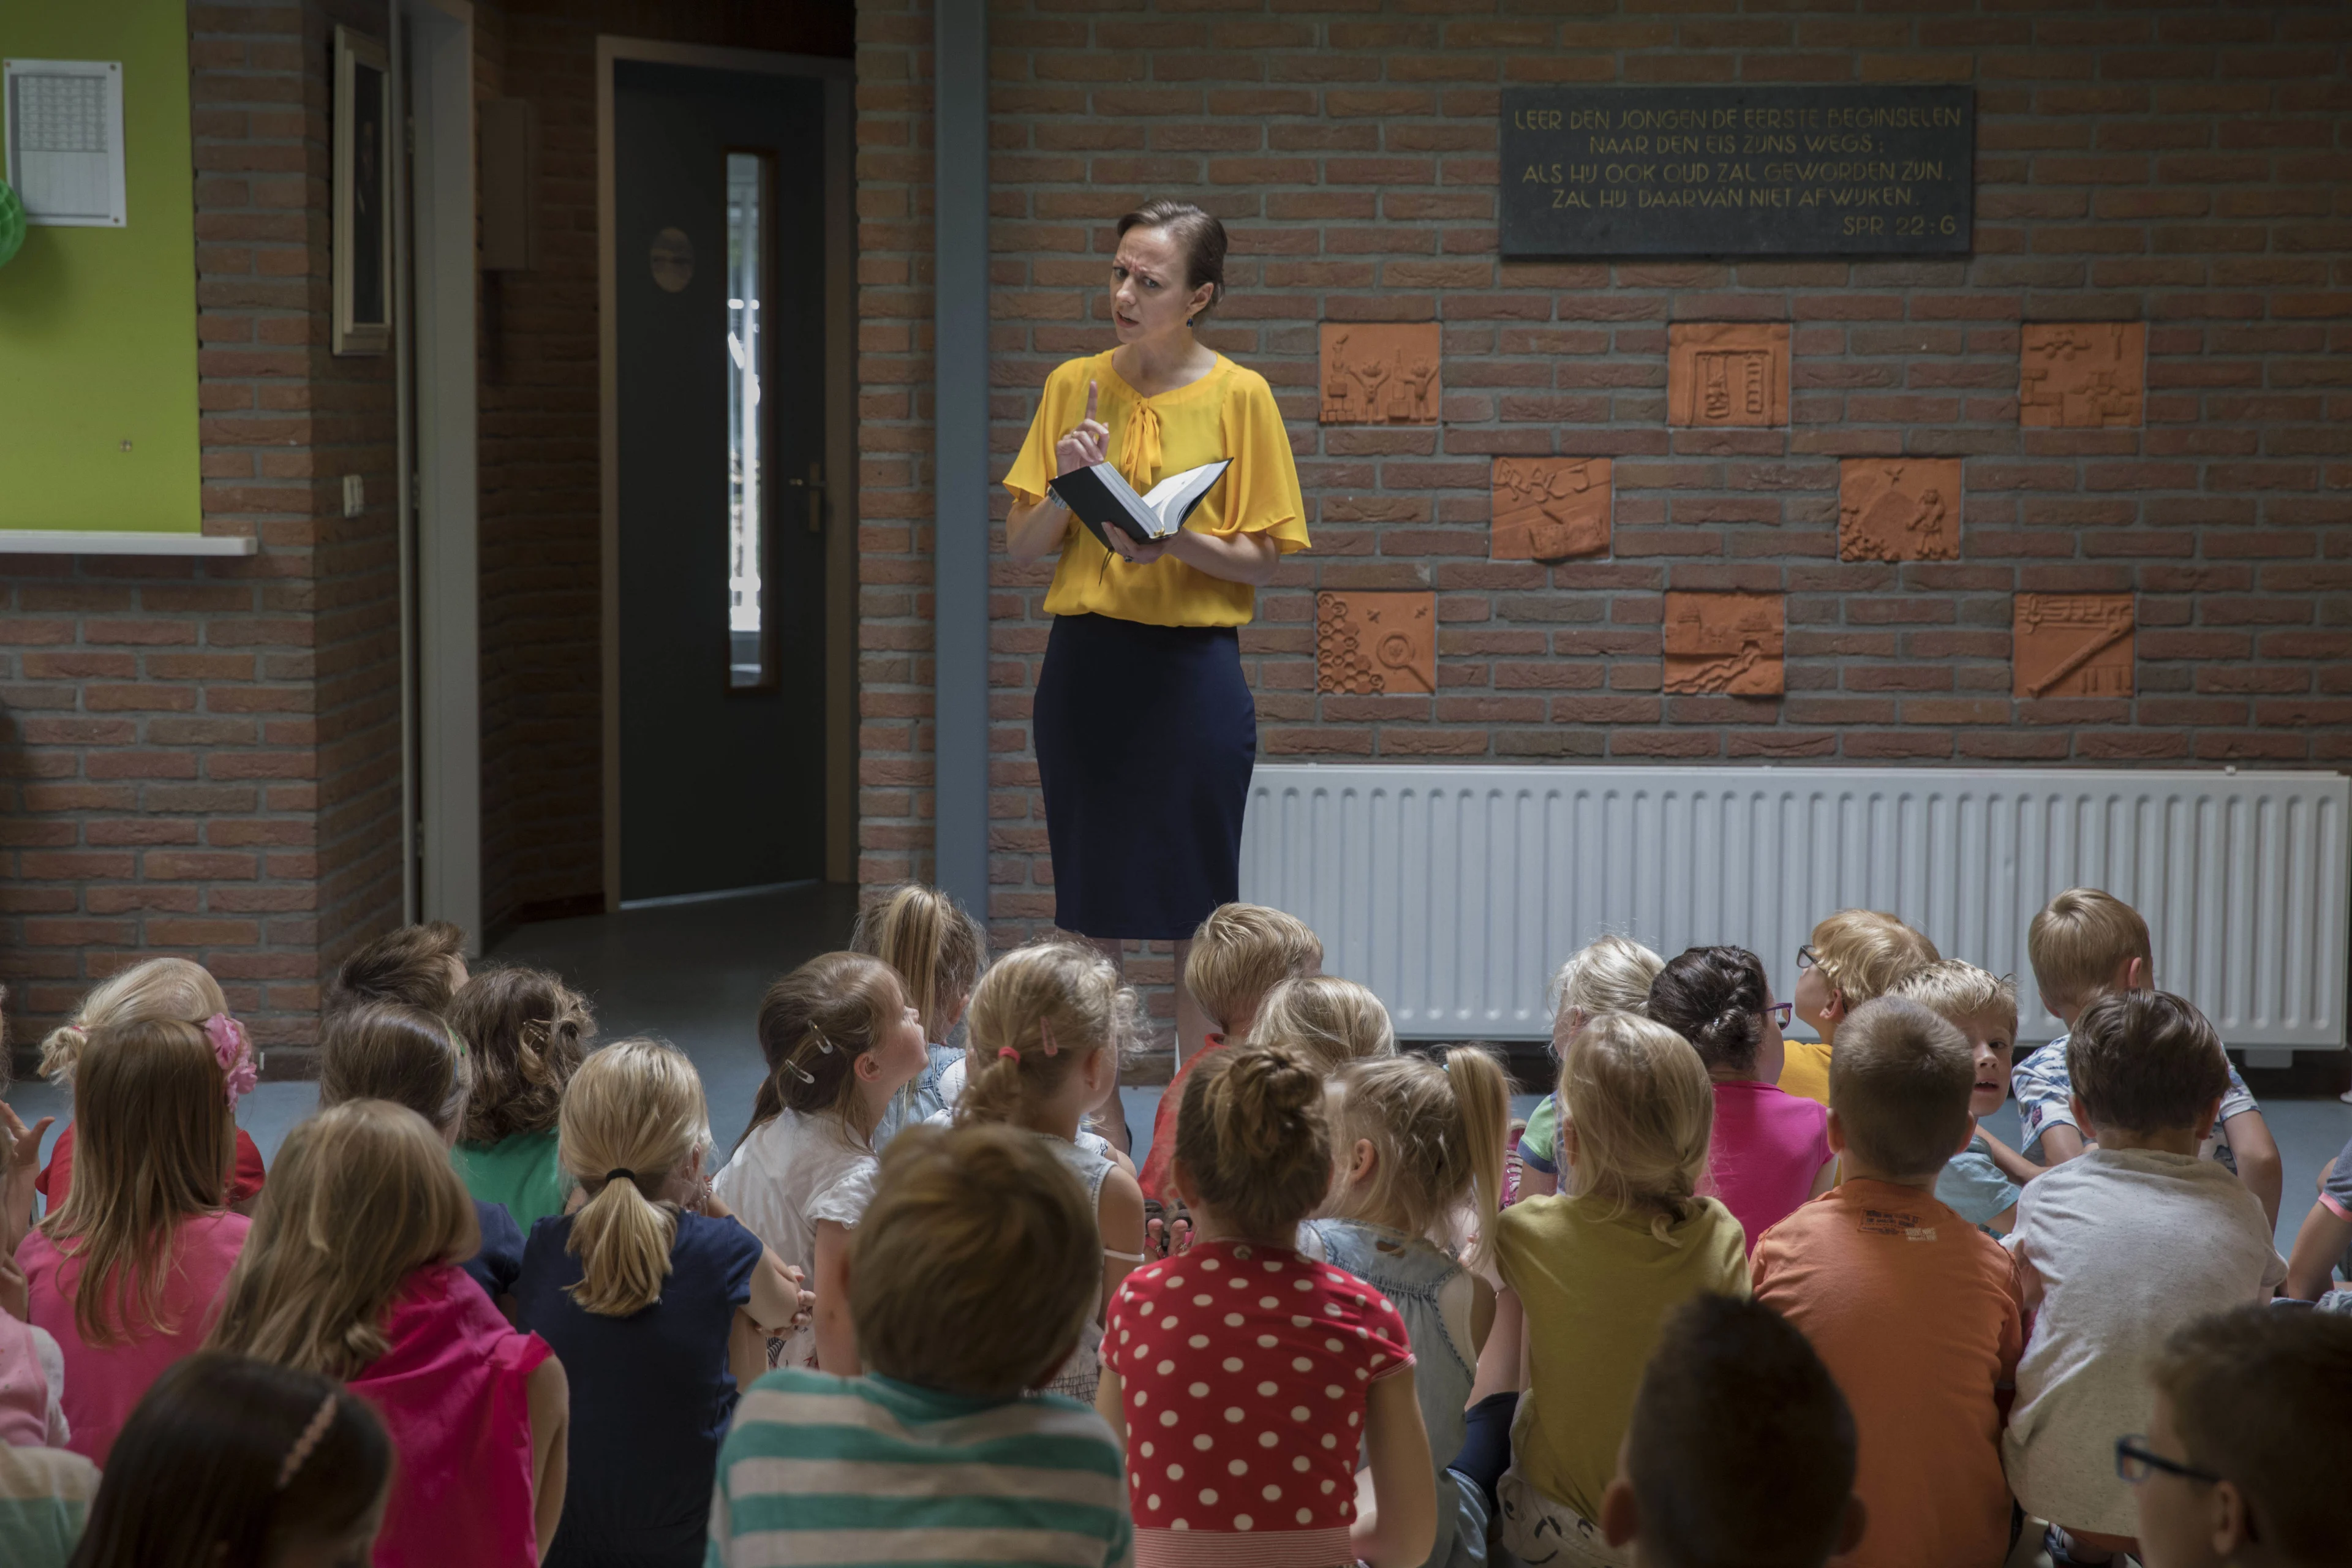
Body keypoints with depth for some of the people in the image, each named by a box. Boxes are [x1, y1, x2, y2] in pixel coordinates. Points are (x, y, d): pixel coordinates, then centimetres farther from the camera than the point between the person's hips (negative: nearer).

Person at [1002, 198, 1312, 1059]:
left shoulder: (1239, 396, -2)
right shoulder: (1073, 387, 7)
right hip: (1084, 666, 3)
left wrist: (1176, 542, -19)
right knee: (1089, 904, 7)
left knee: (1196, 909, 1)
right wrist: (1065, 488, -11)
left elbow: (1263, 559, -2)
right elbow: (1021, 547, 8)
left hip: (1192, 671, -3)